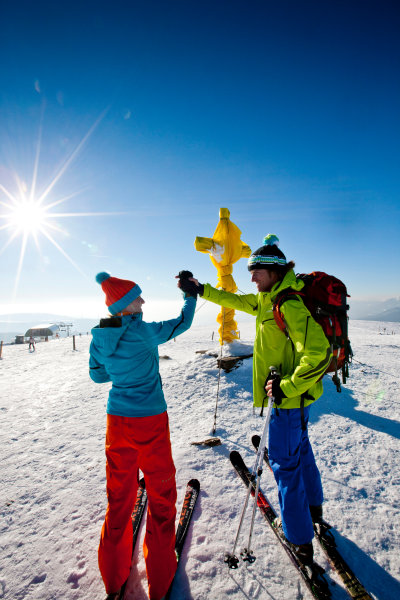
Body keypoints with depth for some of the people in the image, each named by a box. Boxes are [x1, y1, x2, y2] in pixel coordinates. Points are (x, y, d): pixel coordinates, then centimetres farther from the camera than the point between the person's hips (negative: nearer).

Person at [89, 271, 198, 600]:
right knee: (161, 494, 16)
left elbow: (98, 375, 10)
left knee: (120, 494, 23)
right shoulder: (145, 332, -19)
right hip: (150, 422, -5)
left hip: (117, 421, 5)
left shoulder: (99, 338, -3)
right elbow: (182, 323, -6)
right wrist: (191, 294, 8)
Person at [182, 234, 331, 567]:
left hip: (290, 397, -10)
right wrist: (202, 290, 16)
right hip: (294, 393, 10)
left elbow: (318, 353, -33)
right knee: (299, 447, 26)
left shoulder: (289, 305, -26)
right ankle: (312, 506, 49)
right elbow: (238, 301, 18)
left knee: (285, 459, 6)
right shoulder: (268, 298, 4)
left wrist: (287, 386, -26)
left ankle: (299, 537, 26)